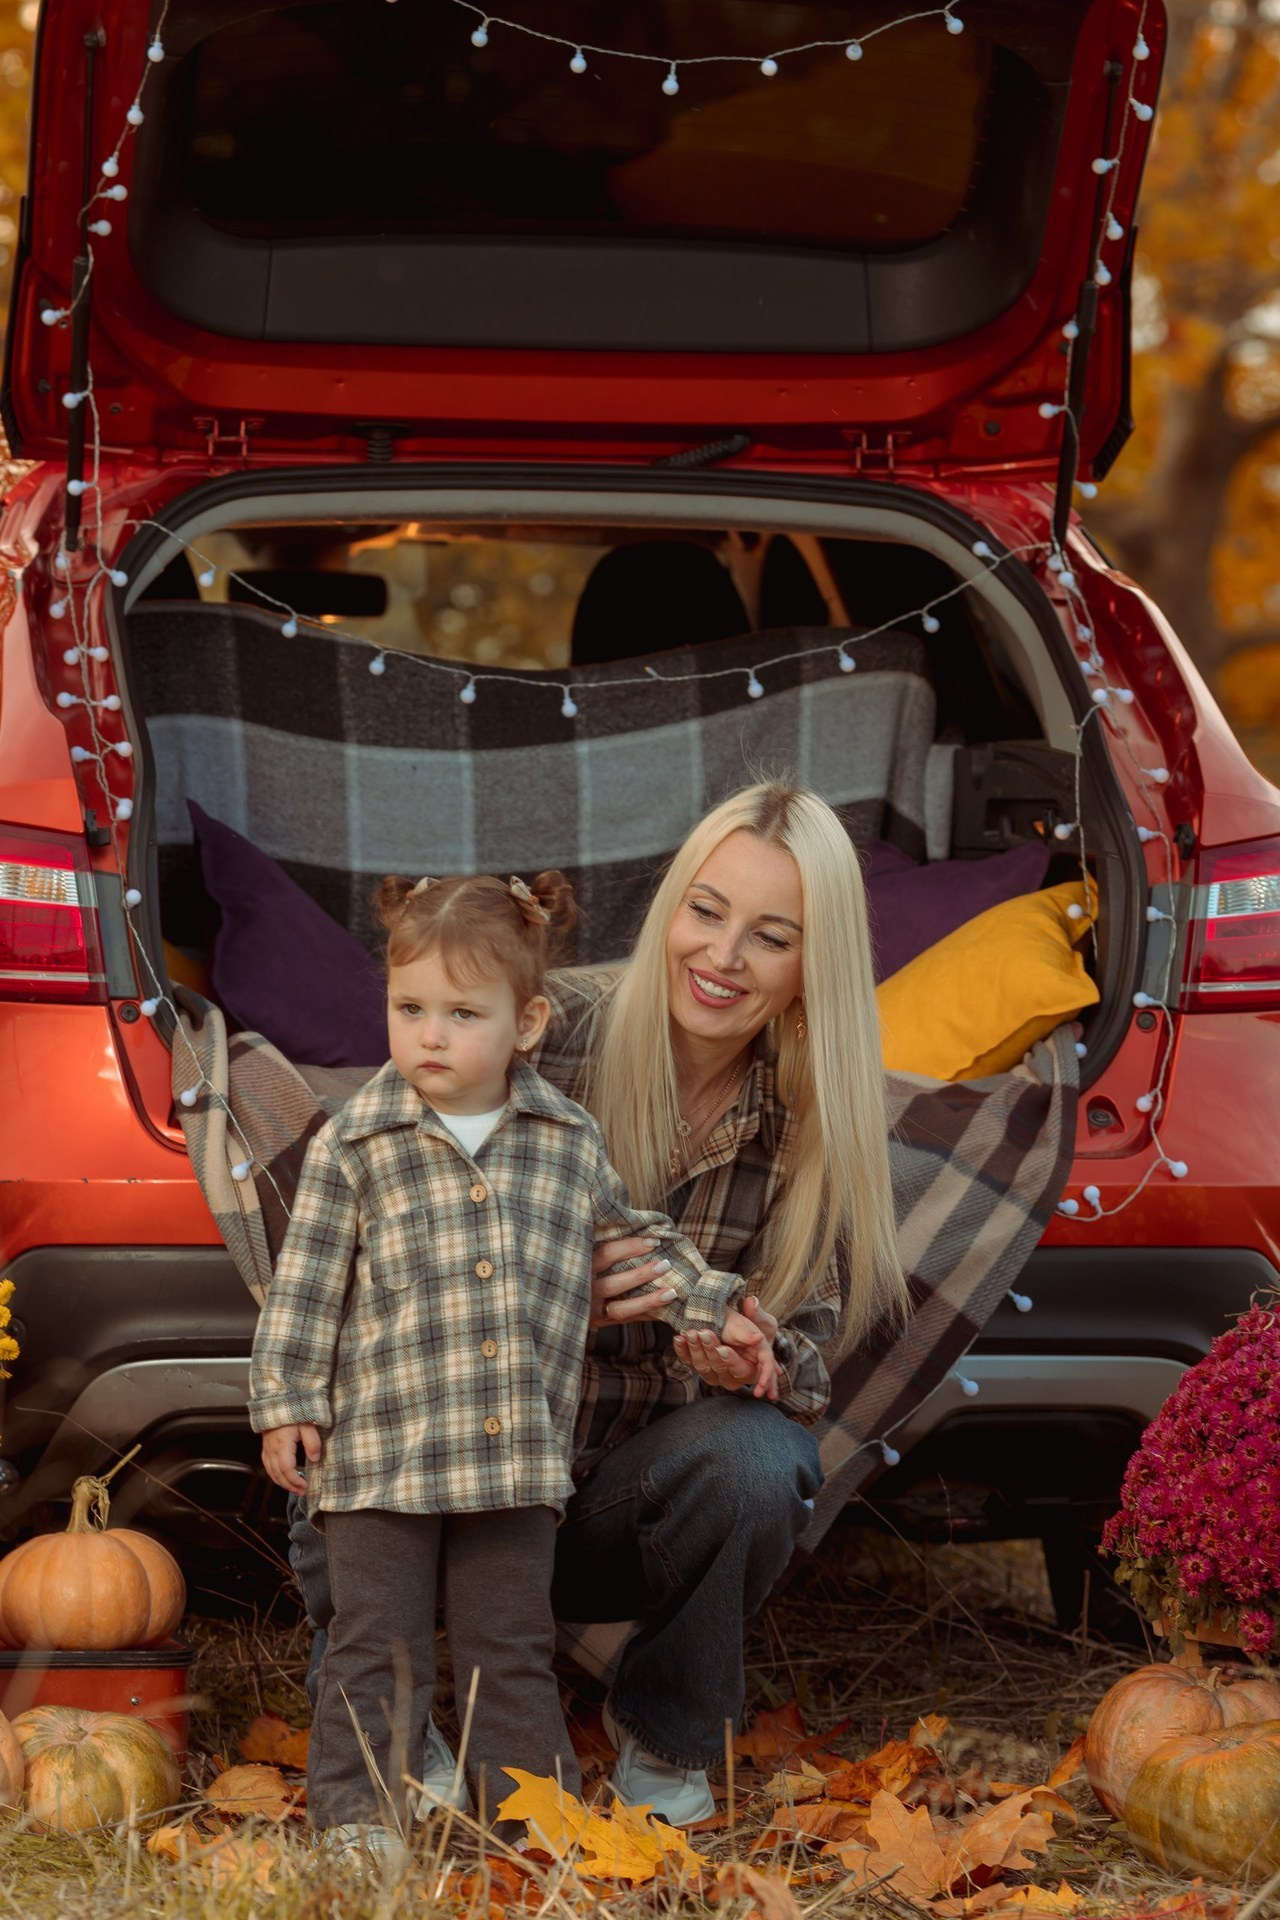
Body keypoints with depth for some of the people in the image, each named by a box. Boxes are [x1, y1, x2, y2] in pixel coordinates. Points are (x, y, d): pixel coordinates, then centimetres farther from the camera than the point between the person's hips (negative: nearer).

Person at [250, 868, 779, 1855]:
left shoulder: (571, 1140, 6)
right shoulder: (353, 1146, -3)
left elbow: (629, 1236, 21)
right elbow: (308, 1282, -1)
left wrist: (714, 1308, 16)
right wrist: (286, 1402, -4)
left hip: (518, 1456, 2)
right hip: (382, 1449, -2)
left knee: (513, 1649, 10)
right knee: (379, 1649, 1)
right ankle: (358, 1813, 7)